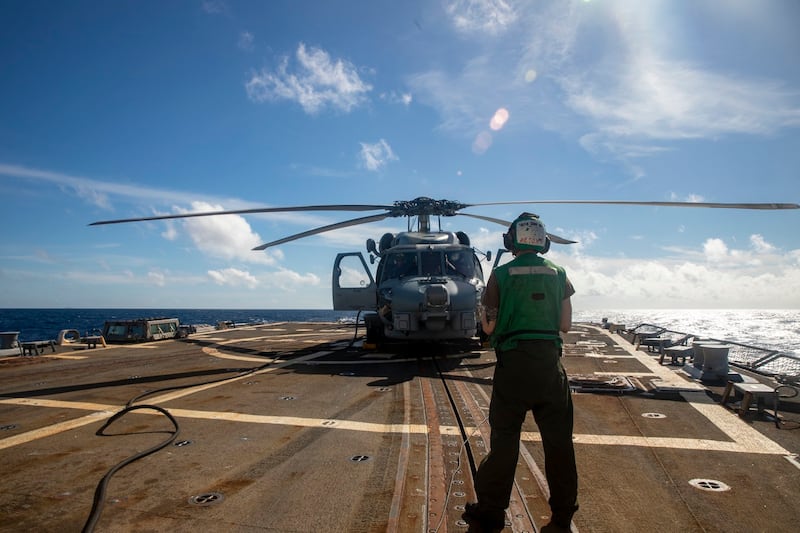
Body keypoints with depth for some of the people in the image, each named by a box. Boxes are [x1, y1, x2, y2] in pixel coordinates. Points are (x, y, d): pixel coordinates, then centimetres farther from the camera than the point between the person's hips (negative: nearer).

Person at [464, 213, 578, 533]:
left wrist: (484, 312, 18)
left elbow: (489, 326, -2)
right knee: (558, 438, 13)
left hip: (513, 362, -2)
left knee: (504, 438, 7)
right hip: (549, 362, 2)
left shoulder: (501, 275, -4)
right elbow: (565, 325, 7)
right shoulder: (558, 274, 4)